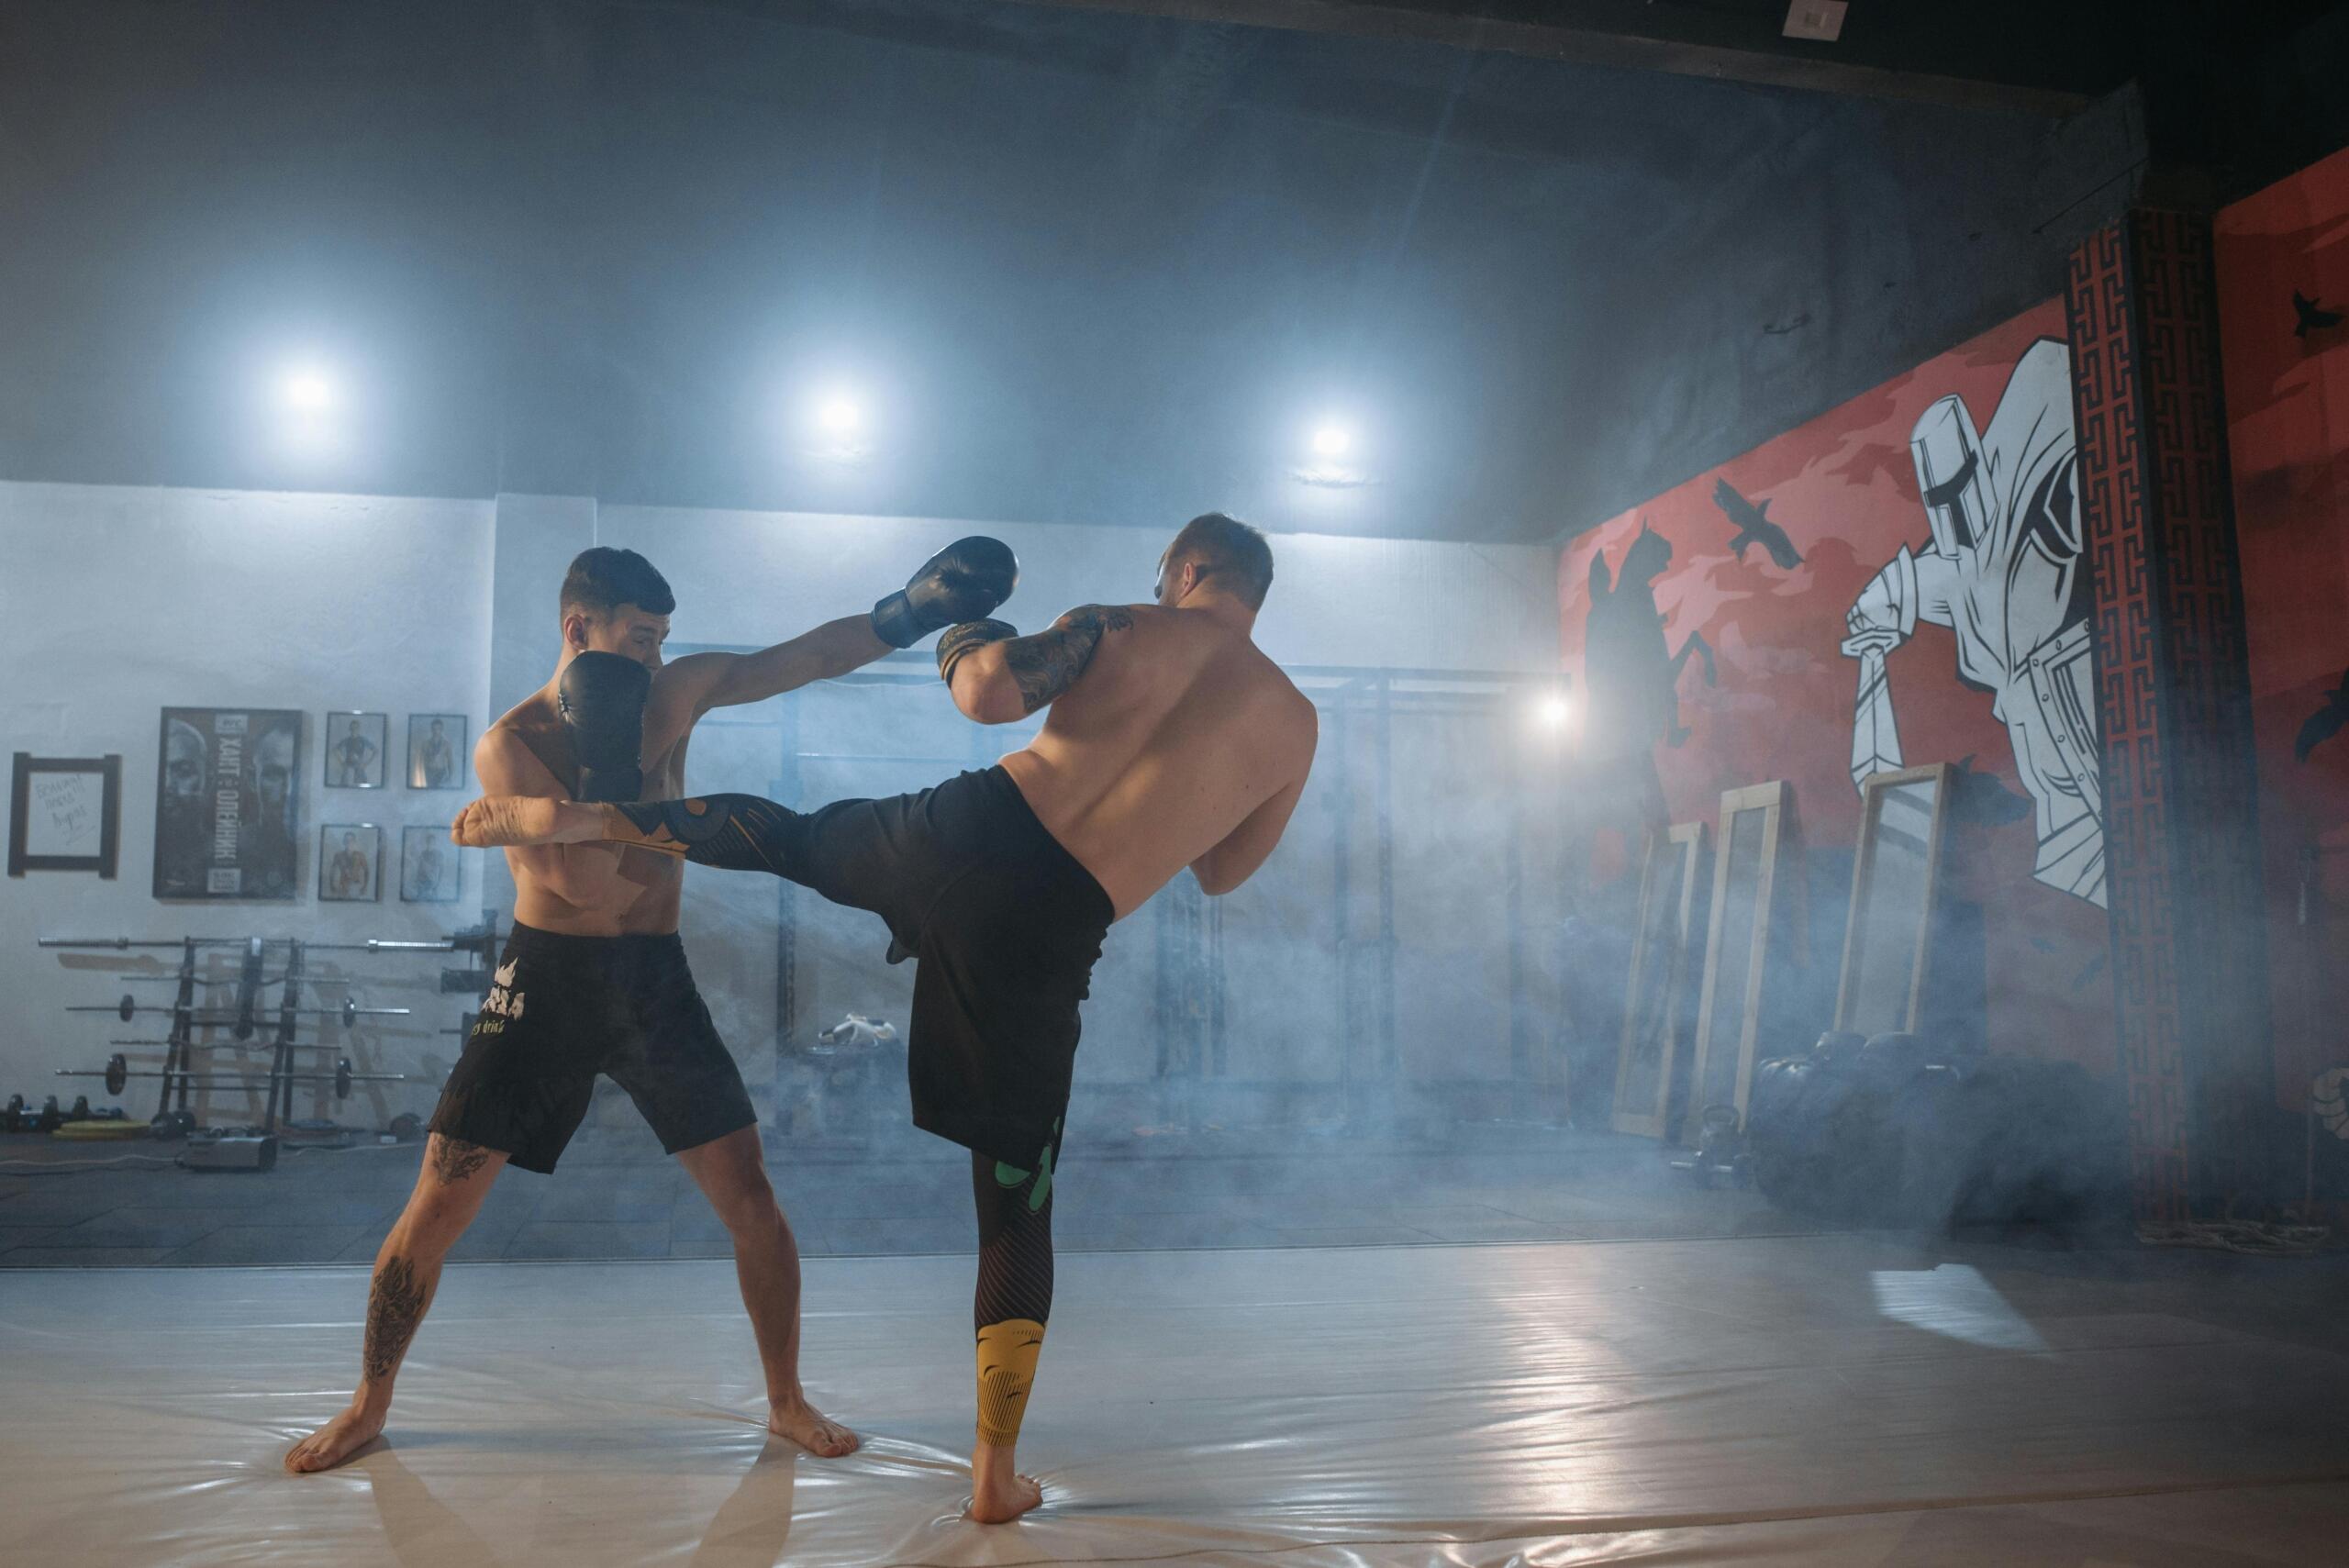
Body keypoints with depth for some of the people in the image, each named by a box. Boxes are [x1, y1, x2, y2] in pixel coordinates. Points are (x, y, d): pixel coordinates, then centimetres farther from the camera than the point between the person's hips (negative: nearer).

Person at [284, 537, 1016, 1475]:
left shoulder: (675, 694, 1)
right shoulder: (511, 745, -10)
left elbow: (805, 660, -4)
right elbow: (585, 883, -20)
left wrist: (910, 612, -16)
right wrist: (606, 759, -28)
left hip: (654, 977, 3)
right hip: (548, 978, -2)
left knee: (749, 1195, -2)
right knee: (437, 1206, 0)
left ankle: (786, 1400, 15)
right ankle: (368, 1407, 22)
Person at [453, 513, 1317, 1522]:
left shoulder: (1122, 627, 6)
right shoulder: (1295, 725, 11)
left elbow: (987, 694, -10)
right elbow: (1219, 875, 24)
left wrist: (964, 642, 12)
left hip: (972, 827, 0)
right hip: (1044, 936, 0)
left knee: (784, 837, 32)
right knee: (1017, 1202, 12)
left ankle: (572, 818, 26)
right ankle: (995, 1472, 18)